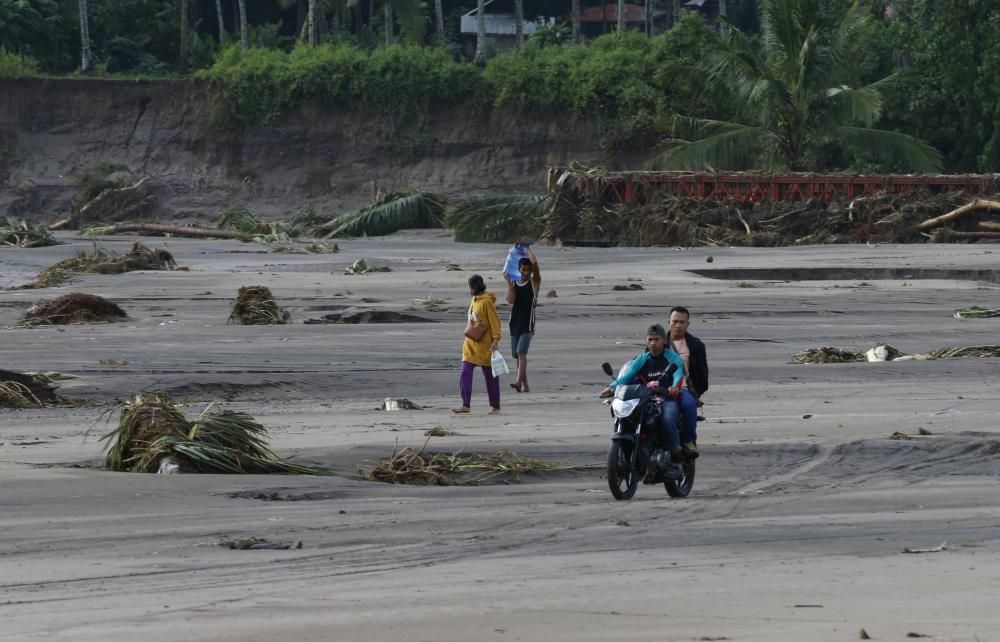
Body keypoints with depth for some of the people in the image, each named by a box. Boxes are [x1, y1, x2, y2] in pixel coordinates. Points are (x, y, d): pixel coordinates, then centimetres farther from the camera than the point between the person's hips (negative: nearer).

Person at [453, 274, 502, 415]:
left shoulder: (487, 302, -14)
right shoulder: (474, 300, 11)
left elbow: (494, 322, -15)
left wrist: (496, 340, -20)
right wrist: (469, 331, 16)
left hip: (484, 345, -8)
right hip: (471, 344, 8)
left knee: (490, 376, 3)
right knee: (465, 374, -1)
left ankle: (495, 406, 12)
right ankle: (466, 405, 0)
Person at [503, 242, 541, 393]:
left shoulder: (534, 282, 0)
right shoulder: (514, 283, 10)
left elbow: (535, 263, -14)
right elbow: (511, 300, -6)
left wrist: (527, 248, -4)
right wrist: (508, 282, -9)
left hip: (527, 325, -5)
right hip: (515, 324, 5)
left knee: (521, 352, -20)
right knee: (518, 356, 7)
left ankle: (519, 382, -30)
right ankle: (525, 385, 14)